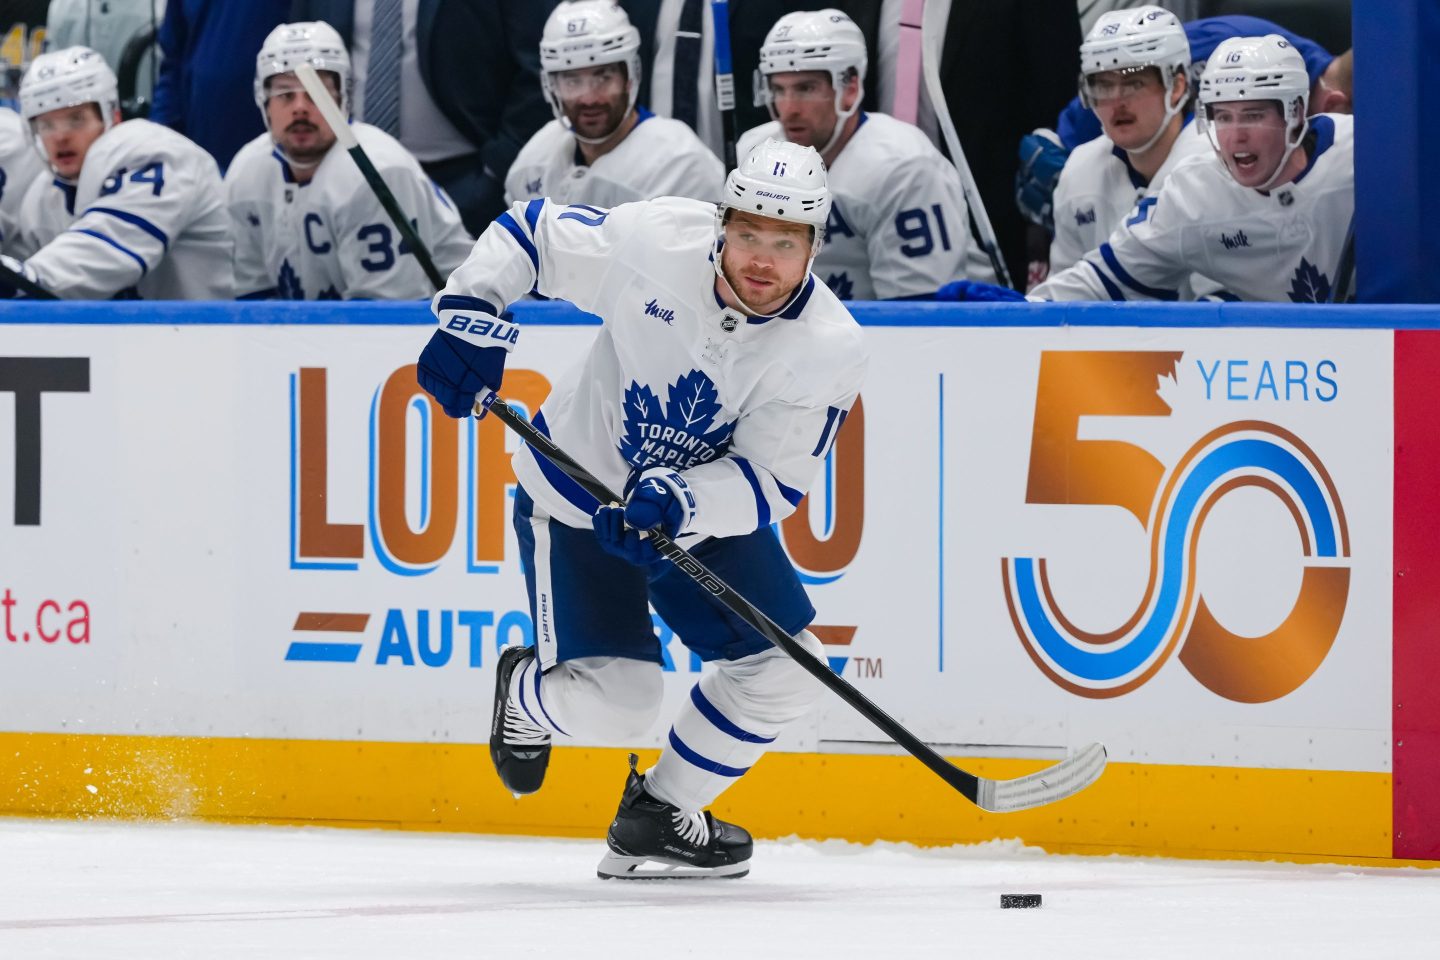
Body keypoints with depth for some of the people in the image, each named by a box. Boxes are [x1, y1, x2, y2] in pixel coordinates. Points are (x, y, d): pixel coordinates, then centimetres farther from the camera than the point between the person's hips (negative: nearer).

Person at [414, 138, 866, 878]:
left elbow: (771, 483, -23)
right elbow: (528, 233, -9)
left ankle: (658, 817, 16)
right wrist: (470, 316, -23)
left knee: (782, 671, -6)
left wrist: (679, 503, -40)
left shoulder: (829, 349, -22)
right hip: (578, 496, -3)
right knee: (616, 700, -14)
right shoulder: (653, 242, -25)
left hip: (710, 511, 3)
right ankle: (525, 693, 24)